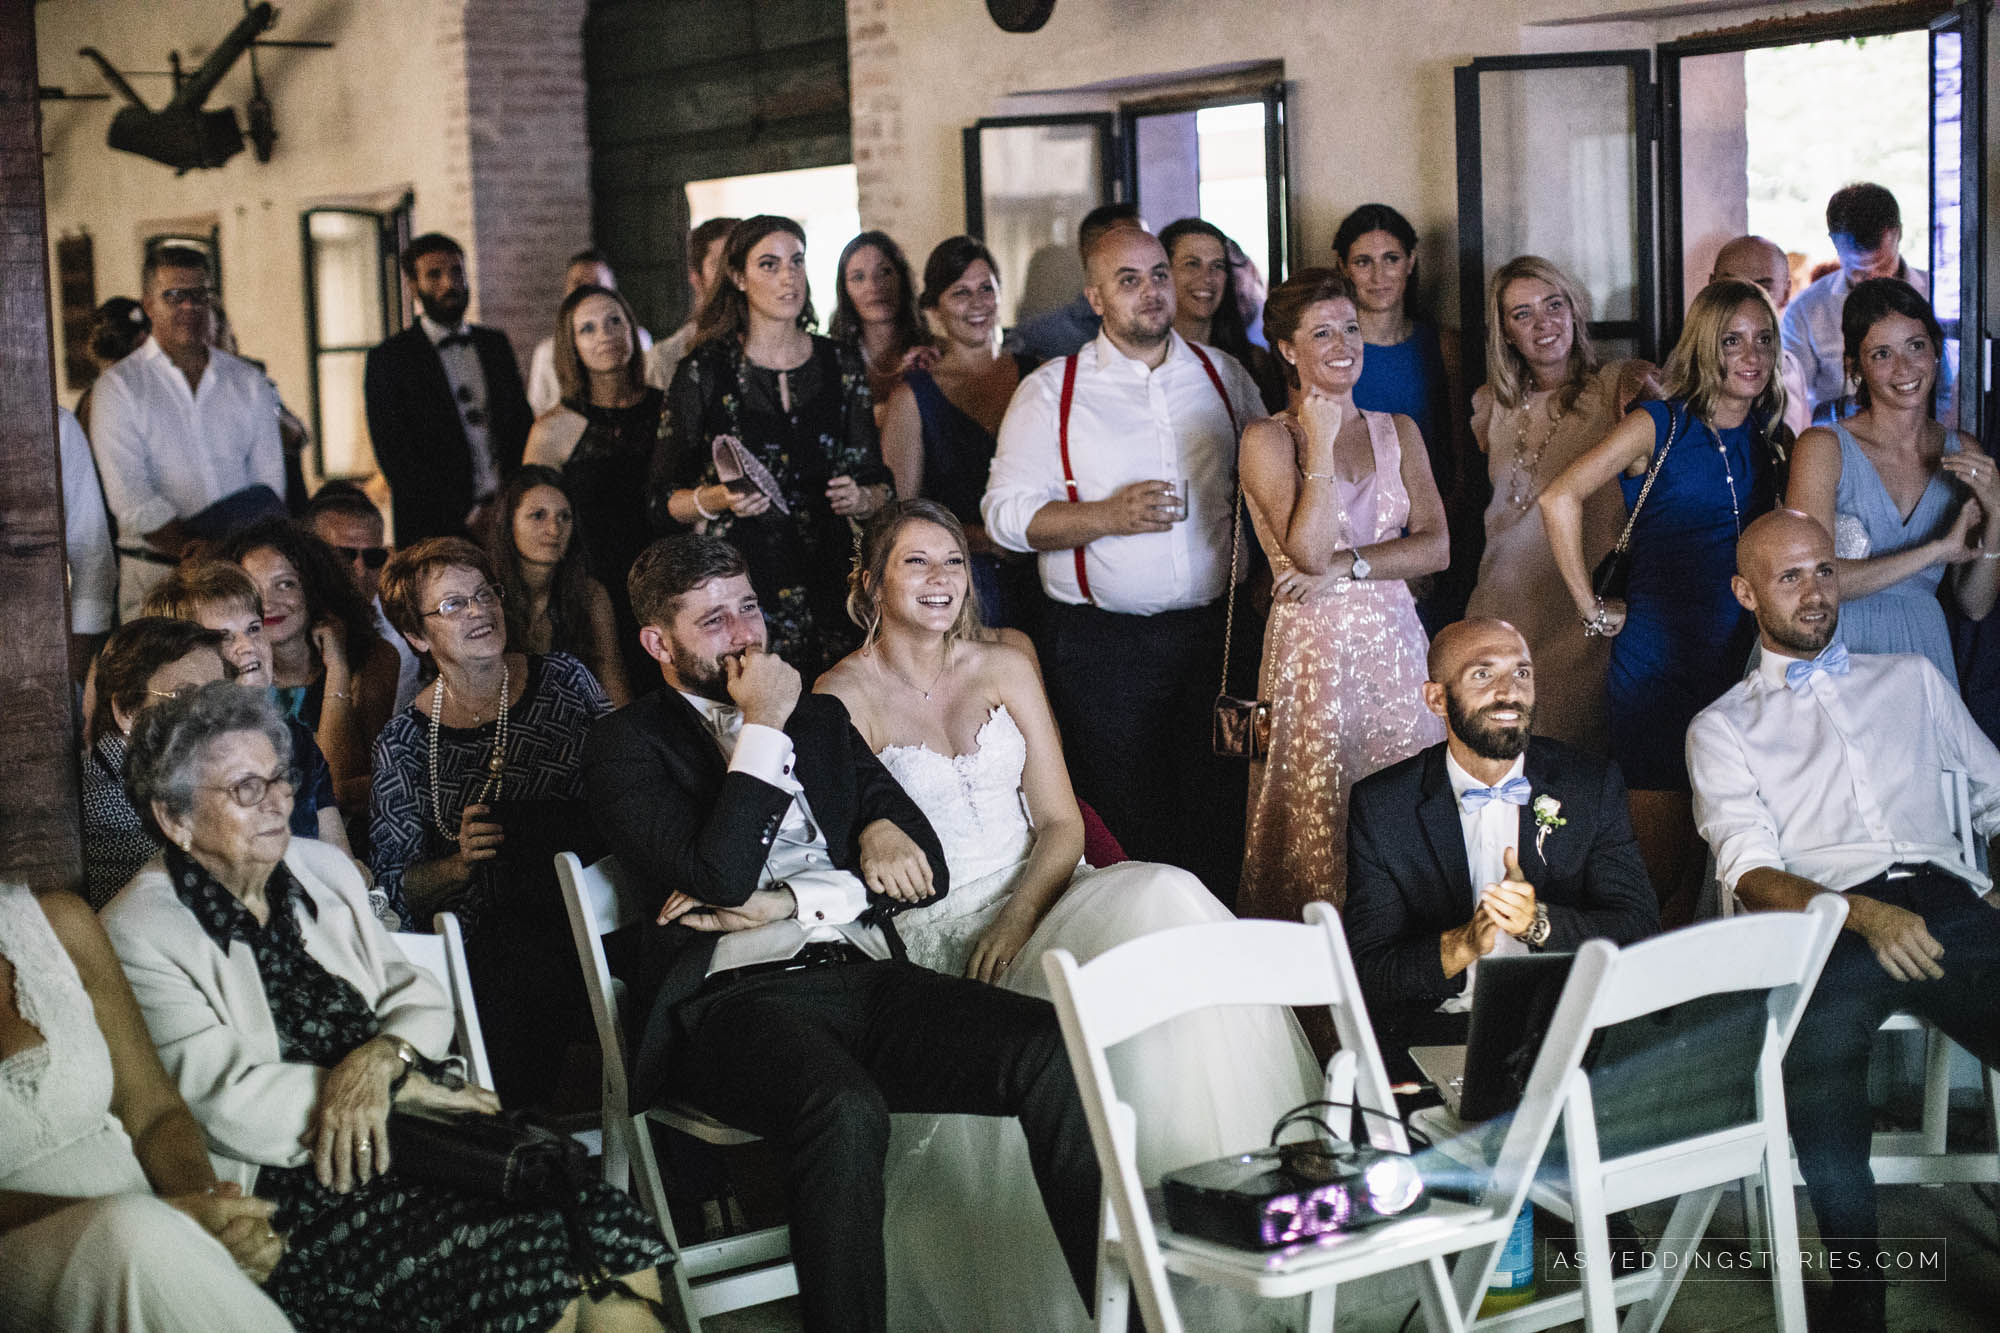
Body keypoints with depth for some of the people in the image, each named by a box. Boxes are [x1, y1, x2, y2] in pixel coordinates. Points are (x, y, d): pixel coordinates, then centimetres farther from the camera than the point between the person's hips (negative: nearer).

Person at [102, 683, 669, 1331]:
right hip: (284, 1187, -6)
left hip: (416, 1132, 6)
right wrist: (406, 1085, -11)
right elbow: (223, 1097, -12)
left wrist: (381, 1060, -10)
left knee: (622, 1250, -20)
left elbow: (420, 998, 15)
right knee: (529, 1252, -29)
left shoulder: (322, 869, 17)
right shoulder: (135, 937, -3)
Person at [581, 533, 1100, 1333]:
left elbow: (925, 868, 13)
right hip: (737, 996, -5)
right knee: (845, 1110, -39)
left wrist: (782, 905, -2)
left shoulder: (821, 719, 25)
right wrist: (763, 732, -4)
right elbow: (719, 878, -9)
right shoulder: (627, 744, 8)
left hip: (861, 973, 5)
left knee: (1054, 1054, -22)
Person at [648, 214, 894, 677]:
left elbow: (882, 488, 14)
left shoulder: (841, 367, 10)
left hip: (826, 582, 2)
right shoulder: (705, 372, 1)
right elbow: (662, 502, 2)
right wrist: (717, 499, -16)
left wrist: (860, 498, -8)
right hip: (735, 582, -2)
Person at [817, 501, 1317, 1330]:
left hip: (1041, 896, 4)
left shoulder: (1004, 665, 12)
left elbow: (1061, 821, 6)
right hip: (935, 932, -4)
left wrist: (1020, 916, -10)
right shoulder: (844, 697, 0)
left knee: (1160, 902, -28)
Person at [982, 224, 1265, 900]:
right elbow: (1005, 514, -5)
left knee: (1221, 819, 3)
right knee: (1125, 825, 1)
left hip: (1214, 633, 3)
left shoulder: (1224, 376, 10)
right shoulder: (1051, 390, 1)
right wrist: (1108, 516, -17)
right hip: (1102, 644, -2)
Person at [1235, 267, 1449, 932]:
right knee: (1318, 824, -4)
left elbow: (1435, 546, 2)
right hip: (1312, 650, -4)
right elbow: (1308, 552, -14)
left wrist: (1347, 567, -11)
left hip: (1394, 643, 4)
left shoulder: (1398, 432, 13)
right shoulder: (1267, 438, -2)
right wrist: (1321, 443, -13)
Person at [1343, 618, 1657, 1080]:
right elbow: (1364, 972, -3)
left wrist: (1540, 922, -20)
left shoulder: (1594, 785, 5)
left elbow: (1640, 929, -1)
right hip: (1430, 1038, -1)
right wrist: (1462, 945, -22)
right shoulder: (1380, 807, 0)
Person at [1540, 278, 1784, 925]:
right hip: (1659, 659, -5)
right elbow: (1560, 498, -14)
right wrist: (1592, 609, -11)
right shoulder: (1658, 426, -5)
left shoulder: (1771, 438, 11)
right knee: (1660, 864, -3)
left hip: (1743, 662, 5)